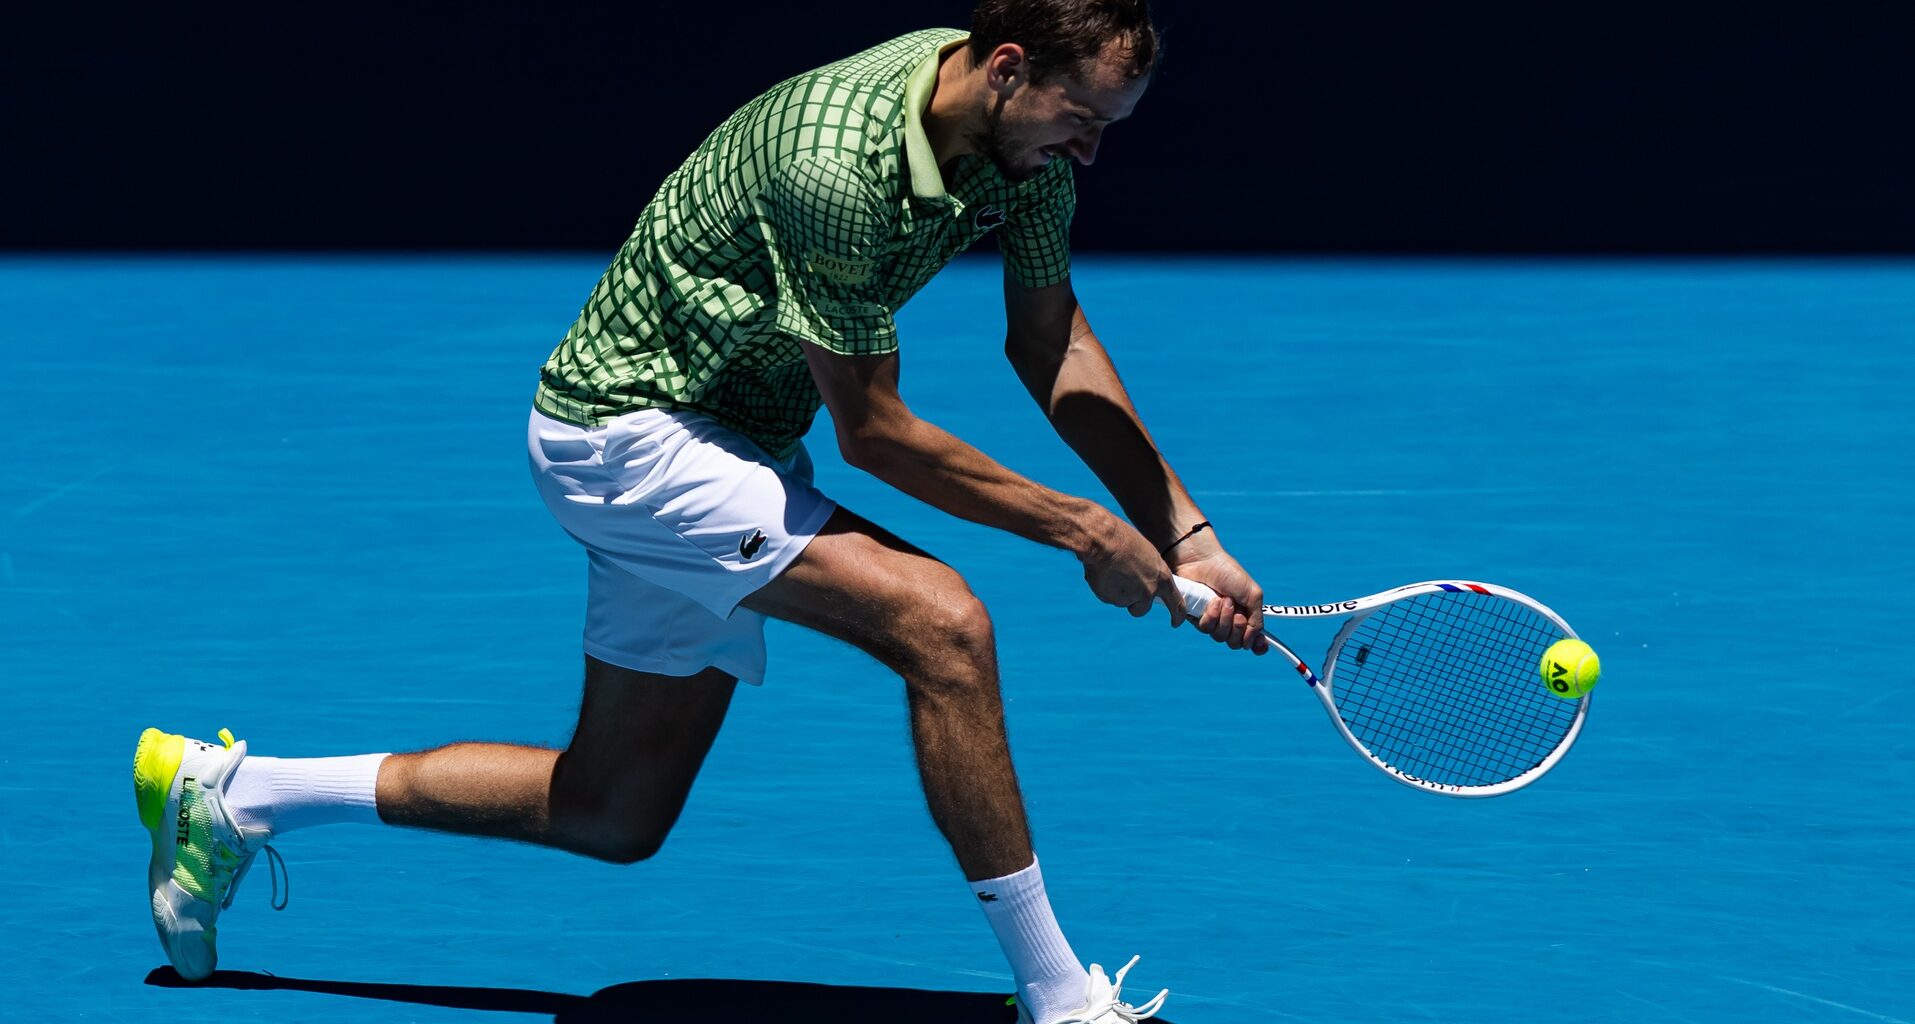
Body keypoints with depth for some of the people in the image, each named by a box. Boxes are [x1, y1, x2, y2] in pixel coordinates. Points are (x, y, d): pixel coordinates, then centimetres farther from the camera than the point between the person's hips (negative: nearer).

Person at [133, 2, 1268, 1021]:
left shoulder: (1024, 128, -6)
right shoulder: (836, 164, -31)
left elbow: (1054, 342, 6)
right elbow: (873, 432, -23)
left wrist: (1185, 531, 0)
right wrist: (1083, 531, -19)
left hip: (730, 445, 9)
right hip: (631, 425, -9)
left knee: (615, 812, 15)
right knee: (941, 621, -25)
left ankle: (234, 792, 27)